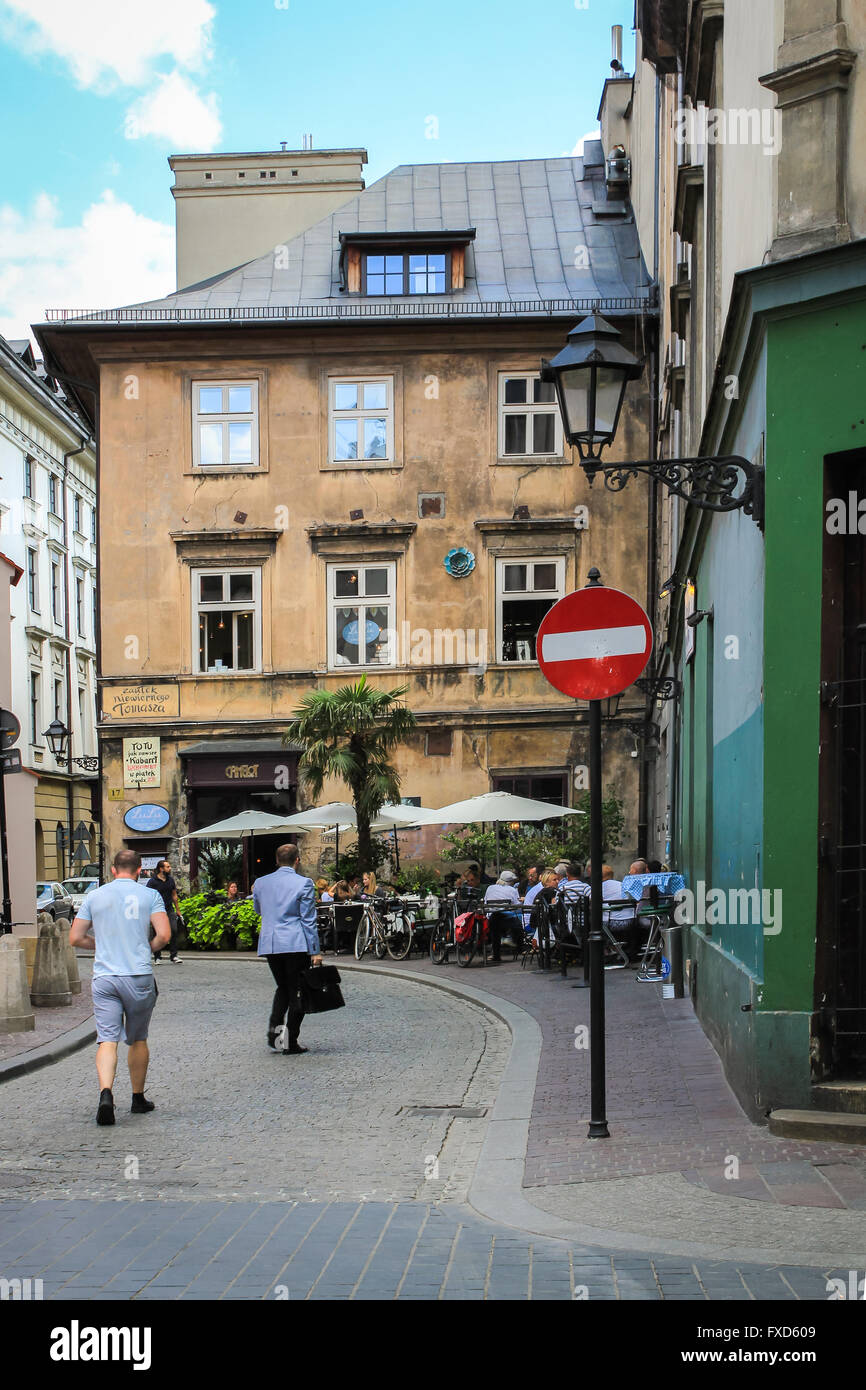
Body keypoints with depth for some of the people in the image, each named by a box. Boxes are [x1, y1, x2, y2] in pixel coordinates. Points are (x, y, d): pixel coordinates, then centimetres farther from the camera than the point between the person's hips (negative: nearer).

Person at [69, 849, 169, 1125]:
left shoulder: (95, 897, 7)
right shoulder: (150, 896, 2)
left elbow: (75, 938, 8)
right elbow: (163, 935, -9)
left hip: (104, 977, 0)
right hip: (139, 976, 0)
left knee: (107, 1039, -5)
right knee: (138, 1039, 15)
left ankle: (106, 1092, -27)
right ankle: (138, 1098, 25)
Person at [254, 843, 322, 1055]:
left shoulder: (260, 883, 6)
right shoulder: (303, 884, -7)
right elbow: (308, 920, -7)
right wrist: (315, 951, -4)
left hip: (269, 944, 5)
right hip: (296, 944, -5)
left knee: (283, 987, 21)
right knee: (297, 992, 4)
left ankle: (274, 1029, 4)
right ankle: (291, 1041, 3)